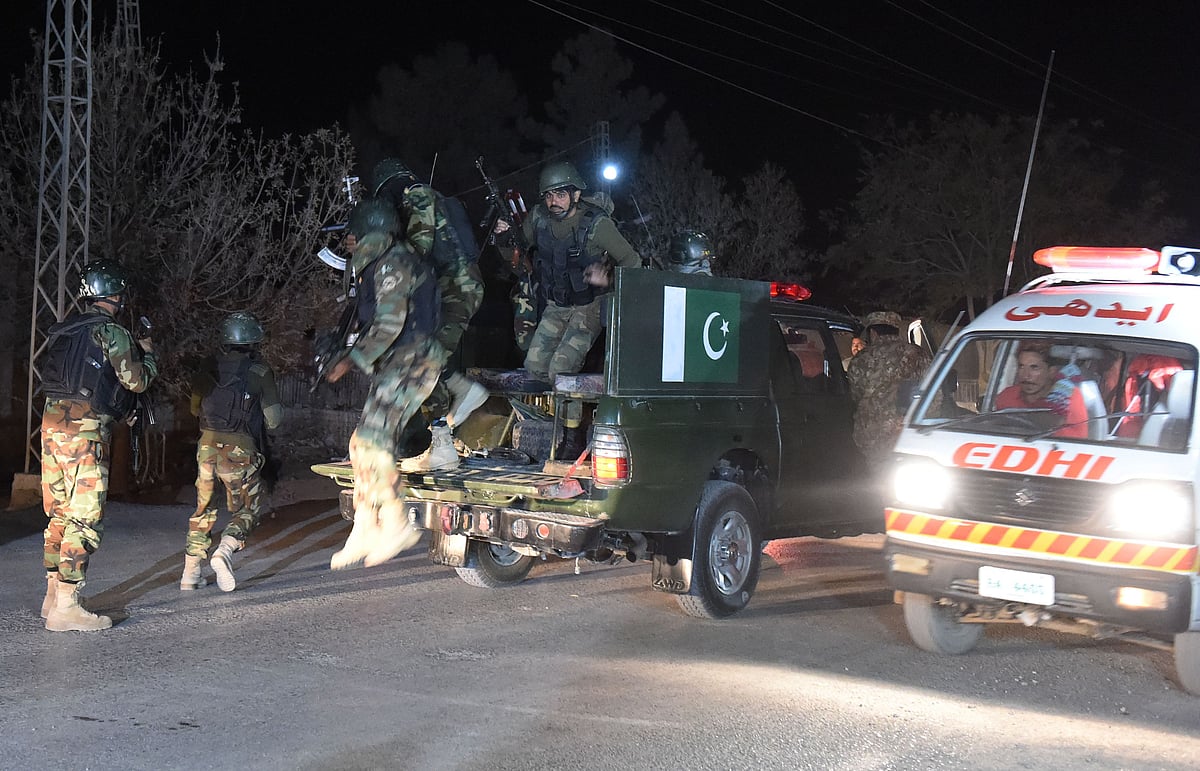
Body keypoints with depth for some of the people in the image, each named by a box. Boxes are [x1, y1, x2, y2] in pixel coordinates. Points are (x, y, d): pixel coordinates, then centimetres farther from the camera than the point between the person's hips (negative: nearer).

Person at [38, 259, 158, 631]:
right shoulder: (111, 332, -9)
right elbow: (136, 380, -8)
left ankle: (53, 597, 23)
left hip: (52, 425, 8)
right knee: (85, 521, -5)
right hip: (86, 431, -8)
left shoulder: (62, 330, 14)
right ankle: (65, 608, -8)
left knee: (59, 515, 16)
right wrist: (148, 354, 13)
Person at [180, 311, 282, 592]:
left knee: (204, 508, 19)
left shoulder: (209, 367, 7)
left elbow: (195, 408, 19)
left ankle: (190, 573, 19)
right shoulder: (259, 372, -5)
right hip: (240, 450, -4)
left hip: (207, 445, 4)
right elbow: (273, 419, -3)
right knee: (247, 510, 8)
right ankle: (224, 551, -19)